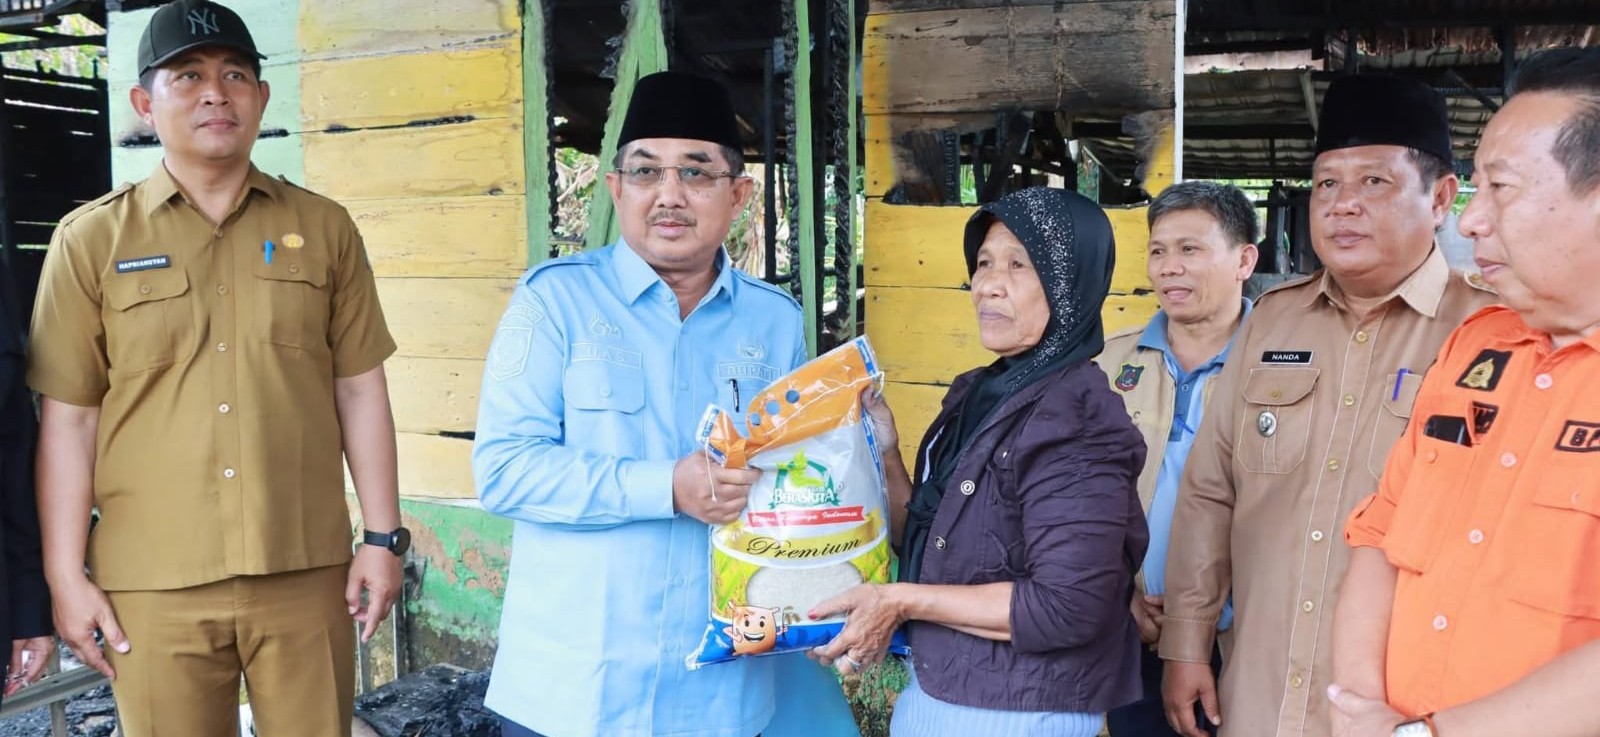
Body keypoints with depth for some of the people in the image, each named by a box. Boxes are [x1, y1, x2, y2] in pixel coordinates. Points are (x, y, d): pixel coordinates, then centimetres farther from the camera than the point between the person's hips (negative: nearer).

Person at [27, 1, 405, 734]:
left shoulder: (324, 227, 5)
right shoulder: (92, 238, 2)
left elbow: (360, 391, 6)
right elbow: (67, 419, 2)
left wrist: (383, 535, 3)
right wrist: (66, 574, -1)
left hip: (306, 572, 1)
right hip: (153, 585, -1)